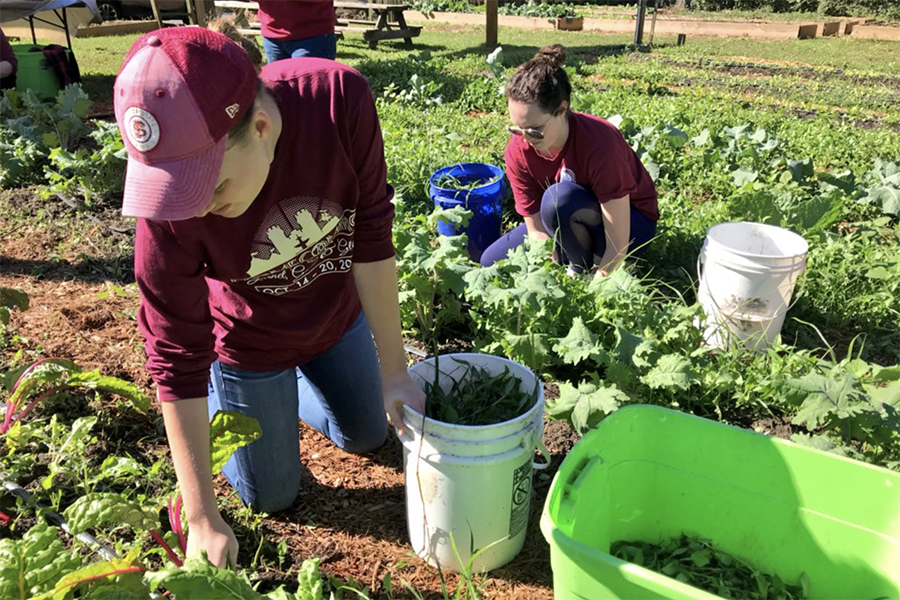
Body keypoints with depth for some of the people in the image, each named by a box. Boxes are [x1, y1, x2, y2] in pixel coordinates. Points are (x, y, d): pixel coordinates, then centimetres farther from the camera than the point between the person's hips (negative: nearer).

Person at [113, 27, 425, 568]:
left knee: (368, 436, 25)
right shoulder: (172, 203, -35)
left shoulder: (340, 98, -34)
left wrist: (395, 370, -15)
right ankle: (225, 395, 36)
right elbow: (176, 358, -26)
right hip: (249, 340, -2)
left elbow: (372, 239, -22)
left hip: (337, 312, 3)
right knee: (272, 498, 15)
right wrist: (203, 522, -20)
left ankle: (282, 390, 46)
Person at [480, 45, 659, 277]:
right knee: (491, 262, -5)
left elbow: (618, 244, -32)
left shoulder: (599, 144, -34)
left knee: (559, 198, -36)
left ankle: (584, 272, -10)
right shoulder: (518, 151, -19)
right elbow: (537, 230, -16)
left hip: (630, 221, -5)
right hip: (568, 220, 5)